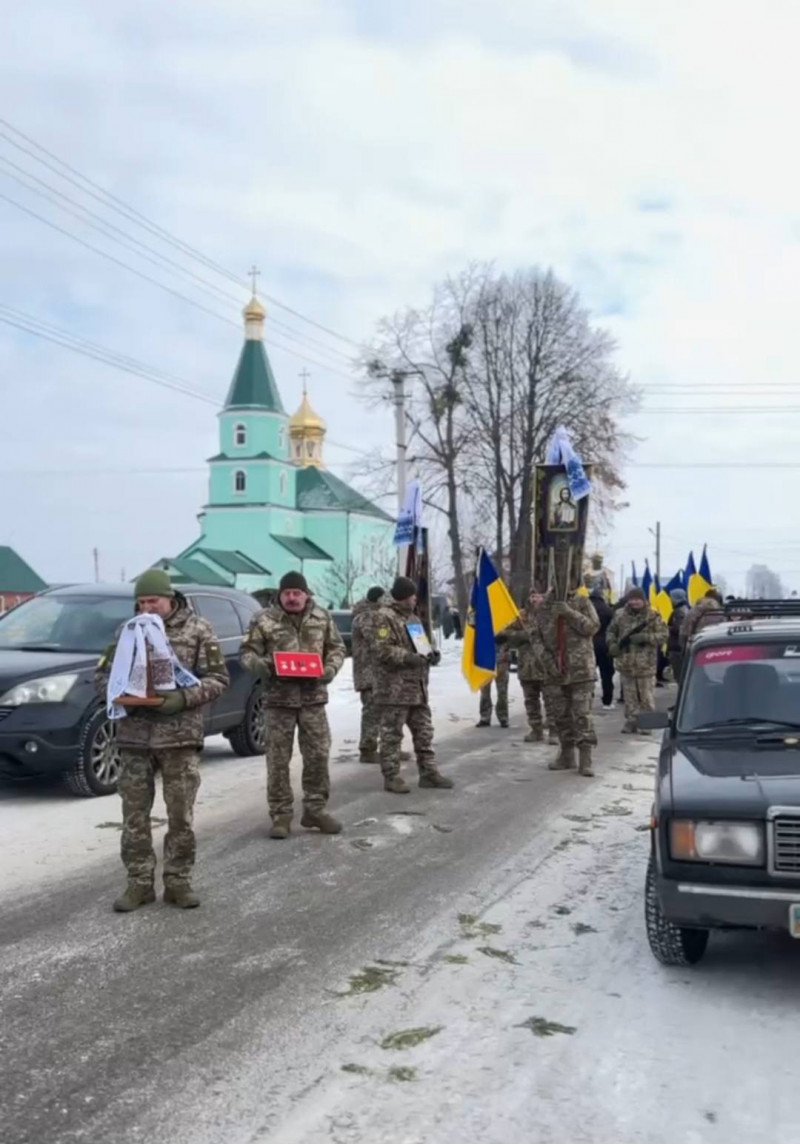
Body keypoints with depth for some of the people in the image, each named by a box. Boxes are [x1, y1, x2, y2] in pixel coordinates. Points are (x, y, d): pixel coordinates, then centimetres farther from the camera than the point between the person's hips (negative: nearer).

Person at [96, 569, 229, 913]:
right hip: (134, 737, 3)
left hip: (180, 737, -2)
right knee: (134, 815, 7)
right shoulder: (128, 631, 7)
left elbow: (217, 679, -4)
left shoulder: (197, 630, -1)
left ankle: (178, 882, 16)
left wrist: (184, 698, -20)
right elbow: (103, 674, 11)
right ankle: (139, 882, 18)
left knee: (181, 815, 4)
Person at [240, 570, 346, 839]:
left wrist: (330, 669, -6)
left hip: (313, 696, 2)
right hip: (279, 697, -2)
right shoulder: (264, 620, -2)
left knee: (318, 755, 5)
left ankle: (315, 809, 18)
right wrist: (261, 666, -21)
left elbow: (337, 648, 13)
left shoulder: (322, 618, 7)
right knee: (278, 759, 1)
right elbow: (247, 653, 0)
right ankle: (281, 815, 9)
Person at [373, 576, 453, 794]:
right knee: (392, 734, -2)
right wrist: (412, 657, -23)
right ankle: (391, 777, 4)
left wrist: (429, 654, 7)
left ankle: (428, 772, 21)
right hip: (394, 688, -9)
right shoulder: (385, 618, -10)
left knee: (424, 731, 12)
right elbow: (383, 651, -19)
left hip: (417, 687, 9)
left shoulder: (411, 617, 19)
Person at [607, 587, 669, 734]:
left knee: (647, 697, 3)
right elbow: (611, 631, 18)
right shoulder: (620, 615, 6)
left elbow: (663, 635, -6)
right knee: (629, 696, 10)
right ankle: (631, 721, 19)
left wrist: (646, 637, -18)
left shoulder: (653, 616, -3)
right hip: (626, 664, 3)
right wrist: (612, 644, 0)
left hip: (646, 665, -3)